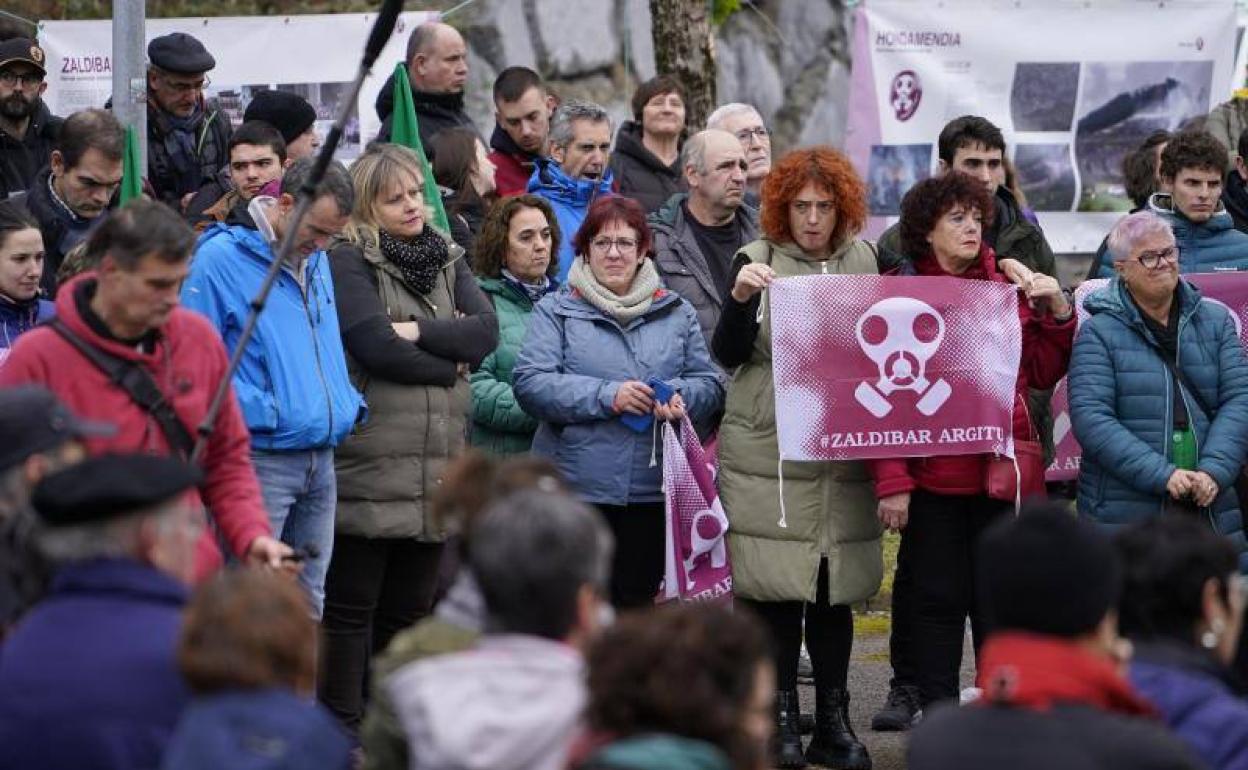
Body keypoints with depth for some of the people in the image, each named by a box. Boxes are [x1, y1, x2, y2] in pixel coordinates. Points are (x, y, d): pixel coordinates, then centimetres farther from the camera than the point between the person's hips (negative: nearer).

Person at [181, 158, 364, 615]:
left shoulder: (316, 261, 15)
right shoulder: (221, 257, -10)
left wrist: (348, 404, 11)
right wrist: (261, 411, -18)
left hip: (321, 460, 8)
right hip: (262, 455, -8)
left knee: (308, 601, 11)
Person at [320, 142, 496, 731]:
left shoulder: (448, 260, 16)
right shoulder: (349, 261, -3)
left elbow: (484, 331, 1)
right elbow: (374, 345, -16)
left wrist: (419, 331, -12)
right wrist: (450, 360, -4)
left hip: (435, 470, 6)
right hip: (368, 467, -6)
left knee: (409, 609, 11)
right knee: (352, 606, -1)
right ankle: (343, 729, 2)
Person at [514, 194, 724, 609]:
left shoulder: (677, 314, 14)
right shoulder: (556, 311, 5)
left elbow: (710, 384, 11)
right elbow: (530, 384, -7)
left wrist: (679, 397, -13)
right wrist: (606, 396, -17)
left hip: (652, 493, 3)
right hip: (576, 492, -3)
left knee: (637, 602, 6)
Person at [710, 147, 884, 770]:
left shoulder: (861, 260, 9)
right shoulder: (758, 259, -1)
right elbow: (729, 353, -7)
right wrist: (739, 298, -24)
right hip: (768, 453, -3)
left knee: (836, 586, 5)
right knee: (774, 587, -3)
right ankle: (780, 718, 6)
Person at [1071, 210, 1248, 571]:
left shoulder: (1215, 321, 13)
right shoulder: (1099, 333, 0)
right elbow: (1090, 417, -10)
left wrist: (1215, 471, -12)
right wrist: (1162, 475, -18)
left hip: (1211, 510, 4)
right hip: (1125, 511, -4)